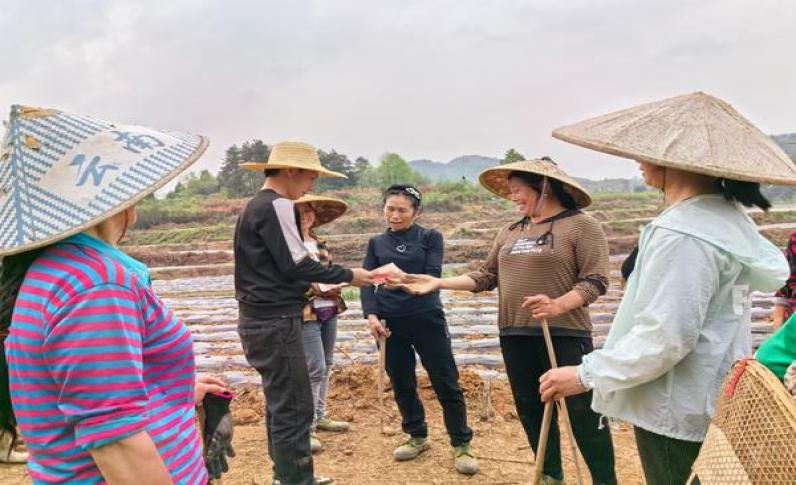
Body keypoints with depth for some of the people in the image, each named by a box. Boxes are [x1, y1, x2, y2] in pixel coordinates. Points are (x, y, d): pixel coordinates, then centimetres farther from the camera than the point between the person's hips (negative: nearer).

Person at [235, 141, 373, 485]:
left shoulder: (255, 205, 15)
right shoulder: (277, 205, -15)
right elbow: (295, 264, -18)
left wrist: (309, 289, 15)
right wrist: (348, 275, -8)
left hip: (260, 317, 10)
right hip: (275, 321, -10)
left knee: (281, 401, 18)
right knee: (294, 407, -3)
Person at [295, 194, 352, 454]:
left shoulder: (322, 244, 14)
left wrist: (335, 285, 1)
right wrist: (312, 287, -22)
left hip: (329, 311, 8)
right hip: (305, 314, -8)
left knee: (326, 366, 15)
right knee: (315, 369, -8)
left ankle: (319, 416, 30)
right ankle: (306, 427, 4)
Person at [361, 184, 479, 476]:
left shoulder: (430, 237, 2)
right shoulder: (376, 243, 10)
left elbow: (432, 276, -10)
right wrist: (371, 315, -14)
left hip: (427, 319, -3)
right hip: (390, 322, 3)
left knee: (446, 383, 0)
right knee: (402, 384, 12)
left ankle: (461, 445, 14)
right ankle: (418, 437, 31)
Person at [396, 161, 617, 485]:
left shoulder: (581, 226, -6)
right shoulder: (510, 232, 13)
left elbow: (595, 280, -12)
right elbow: (487, 276, 14)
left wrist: (557, 305, -28)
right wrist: (440, 283, 5)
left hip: (565, 334, -6)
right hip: (515, 335, 6)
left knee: (583, 412, 0)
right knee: (531, 409, 14)